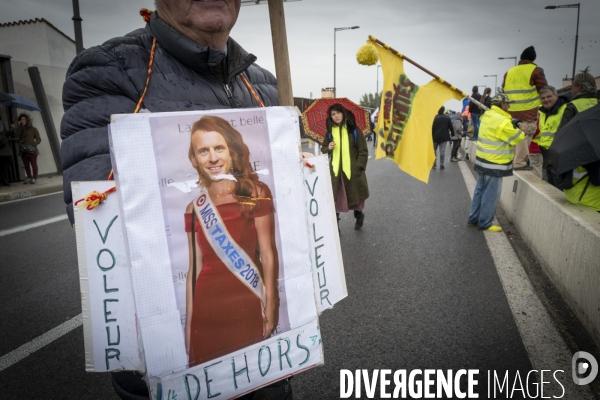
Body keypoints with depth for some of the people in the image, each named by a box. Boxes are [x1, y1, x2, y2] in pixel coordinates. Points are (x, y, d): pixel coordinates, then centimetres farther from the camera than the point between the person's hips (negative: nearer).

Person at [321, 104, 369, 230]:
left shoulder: (353, 130, -3)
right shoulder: (330, 132, 6)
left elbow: (363, 150, -1)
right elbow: (323, 149, 13)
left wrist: (359, 166, -9)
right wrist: (328, 148, -10)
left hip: (352, 170, -2)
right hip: (335, 170, 2)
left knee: (355, 195, 10)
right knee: (335, 198, -2)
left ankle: (359, 215, 37)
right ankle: (335, 224, 9)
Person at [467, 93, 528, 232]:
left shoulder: (488, 115, 7)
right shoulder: (502, 122, -20)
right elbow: (517, 138, -8)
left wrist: (516, 124, 5)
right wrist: (521, 130, 10)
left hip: (483, 160, 9)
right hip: (494, 164, -9)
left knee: (480, 190, 15)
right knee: (491, 195, 0)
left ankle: (474, 219, 22)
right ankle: (485, 223, 7)